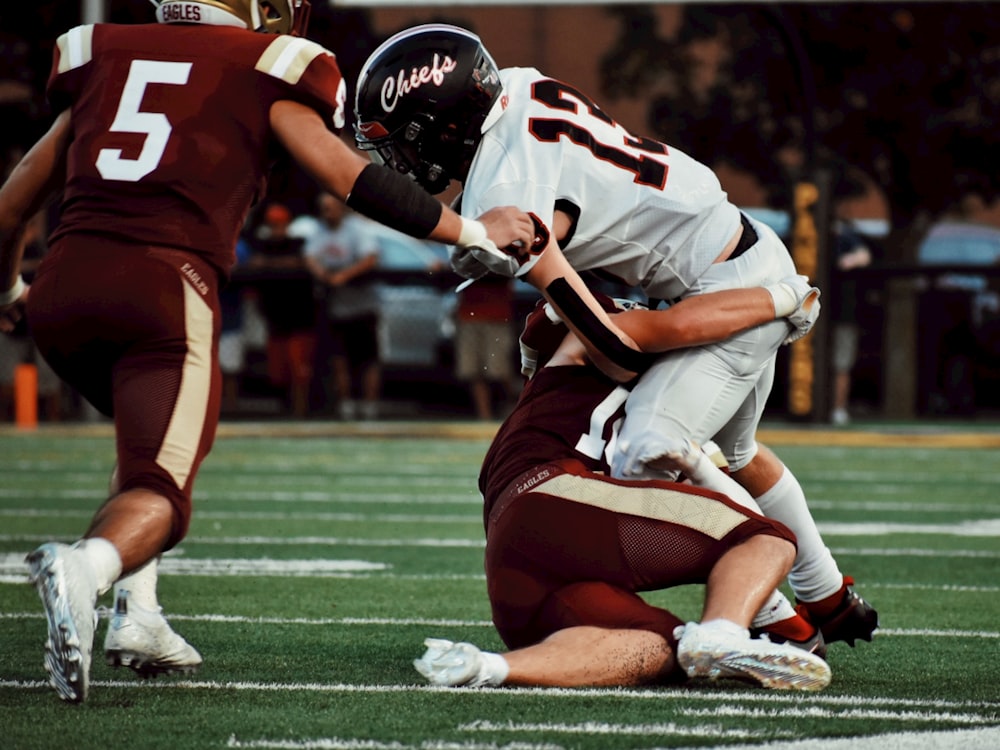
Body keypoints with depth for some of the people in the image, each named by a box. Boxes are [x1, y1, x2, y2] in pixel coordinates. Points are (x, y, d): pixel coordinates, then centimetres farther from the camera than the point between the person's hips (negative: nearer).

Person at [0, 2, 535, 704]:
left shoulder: (100, 63, 22)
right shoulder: (264, 75, 10)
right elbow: (353, 178, 5)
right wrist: (475, 231, 17)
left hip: (64, 286, 5)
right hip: (162, 286, -5)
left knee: (150, 435, 30)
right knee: (158, 491, -1)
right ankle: (85, 567, -34)